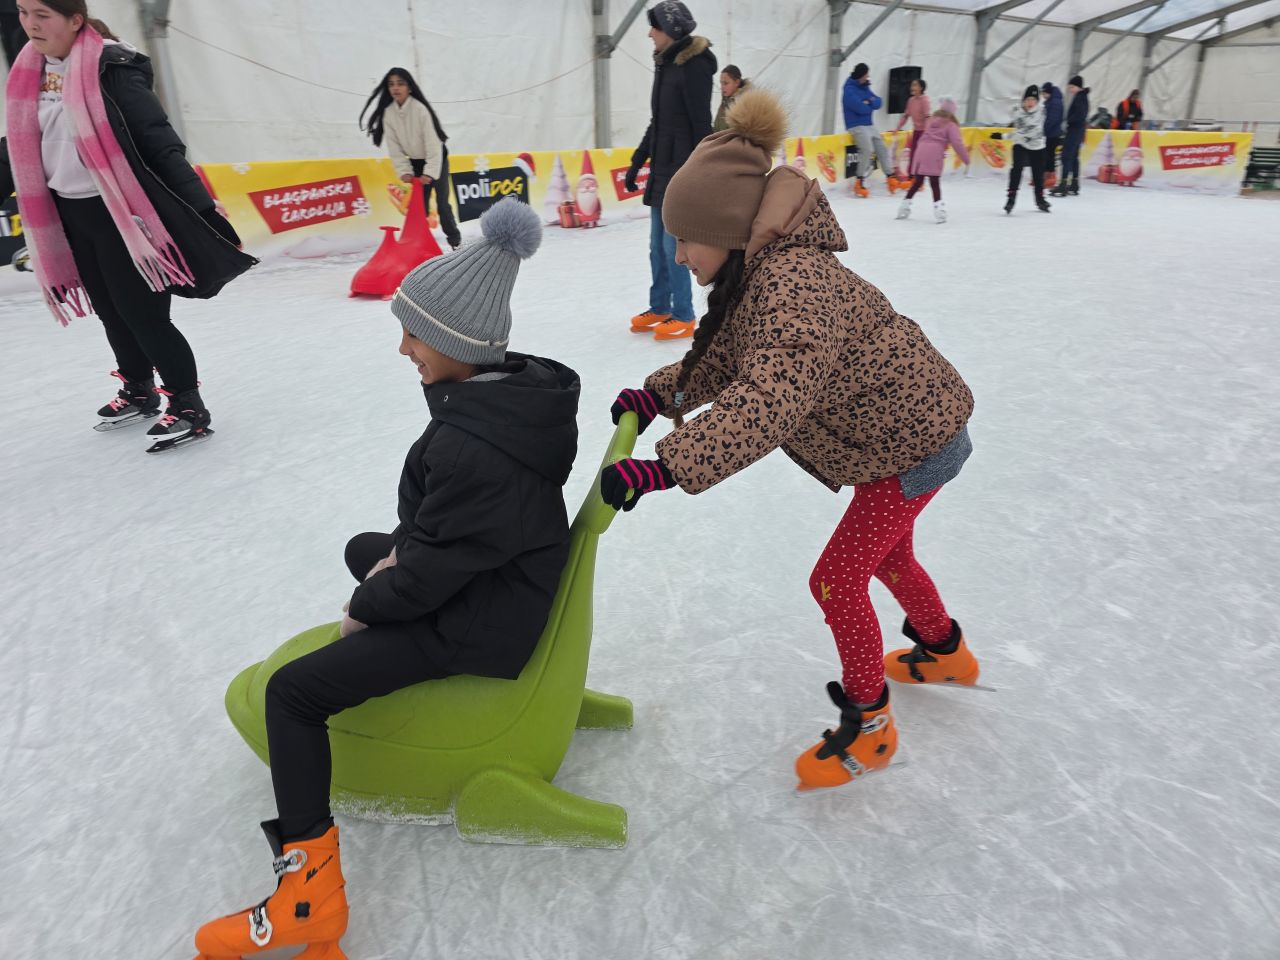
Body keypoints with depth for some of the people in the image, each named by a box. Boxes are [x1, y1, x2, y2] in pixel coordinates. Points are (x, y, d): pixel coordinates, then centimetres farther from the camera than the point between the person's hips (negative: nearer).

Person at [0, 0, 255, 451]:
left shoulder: (111, 68, -14)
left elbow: (159, 140, -19)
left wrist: (200, 204, -24)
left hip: (122, 212, -7)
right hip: (70, 215, 7)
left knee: (142, 314, -6)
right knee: (111, 312, 16)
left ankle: (189, 406, 6)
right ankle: (139, 392, 33)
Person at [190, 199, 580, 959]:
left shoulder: (465, 444, -34)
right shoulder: (522, 385, -5)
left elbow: (435, 567, -25)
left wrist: (366, 606, -6)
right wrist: (403, 552, 3)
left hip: (478, 621, -9)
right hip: (509, 574, 10)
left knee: (291, 693, -5)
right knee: (364, 550, 31)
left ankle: (310, 893, 5)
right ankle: (396, 665, 46)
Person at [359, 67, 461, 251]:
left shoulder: (420, 109, -26)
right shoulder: (387, 113, -12)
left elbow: (433, 143, -26)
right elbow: (394, 148, -7)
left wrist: (430, 172, -30)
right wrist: (404, 171, -15)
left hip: (436, 159, -4)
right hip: (415, 162, 4)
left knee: (442, 203, -6)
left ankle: (454, 238, 10)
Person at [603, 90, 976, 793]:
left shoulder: (791, 282, -33)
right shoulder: (760, 274, 0)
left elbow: (769, 400, -47)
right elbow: (728, 360, 6)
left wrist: (664, 468, -51)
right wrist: (660, 392, -7)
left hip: (916, 441, -10)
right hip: (900, 427, 10)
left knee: (837, 580, -3)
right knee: (885, 554, 27)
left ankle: (868, 726, 19)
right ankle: (944, 652, 54)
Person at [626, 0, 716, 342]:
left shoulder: (694, 66, -11)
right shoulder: (666, 65, 15)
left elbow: (701, 126, -14)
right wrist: (638, 161, 21)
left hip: (682, 171, -9)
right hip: (661, 168, 9)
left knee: (673, 246, -7)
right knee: (658, 247, 11)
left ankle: (683, 317, 3)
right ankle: (659, 309, 21)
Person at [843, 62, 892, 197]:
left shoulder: (864, 87, 14)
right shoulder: (849, 90, -11)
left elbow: (878, 102, 7)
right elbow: (860, 108, -22)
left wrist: (869, 102, -15)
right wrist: (871, 105, -3)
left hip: (870, 125, 9)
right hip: (857, 125, -8)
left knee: (882, 148, 8)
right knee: (867, 149, -25)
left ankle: (890, 178, 18)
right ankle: (860, 182, -18)